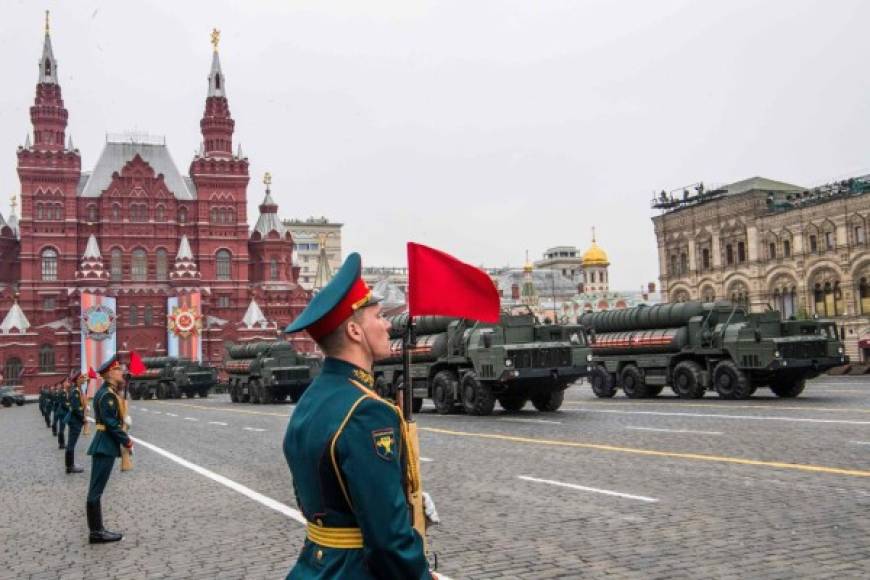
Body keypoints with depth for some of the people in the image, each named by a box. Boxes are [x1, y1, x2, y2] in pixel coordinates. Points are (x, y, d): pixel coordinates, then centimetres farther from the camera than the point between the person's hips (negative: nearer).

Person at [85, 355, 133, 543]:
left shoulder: (107, 392, 15)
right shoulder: (108, 394, -16)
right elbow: (112, 423, -20)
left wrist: (125, 438, 9)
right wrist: (127, 441, -12)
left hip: (104, 445, 10)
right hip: (106, 446, -10)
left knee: (96, 490, 12)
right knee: (96, 490, -5)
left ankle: (97, 530, 18)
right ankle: (96, 533, 0)